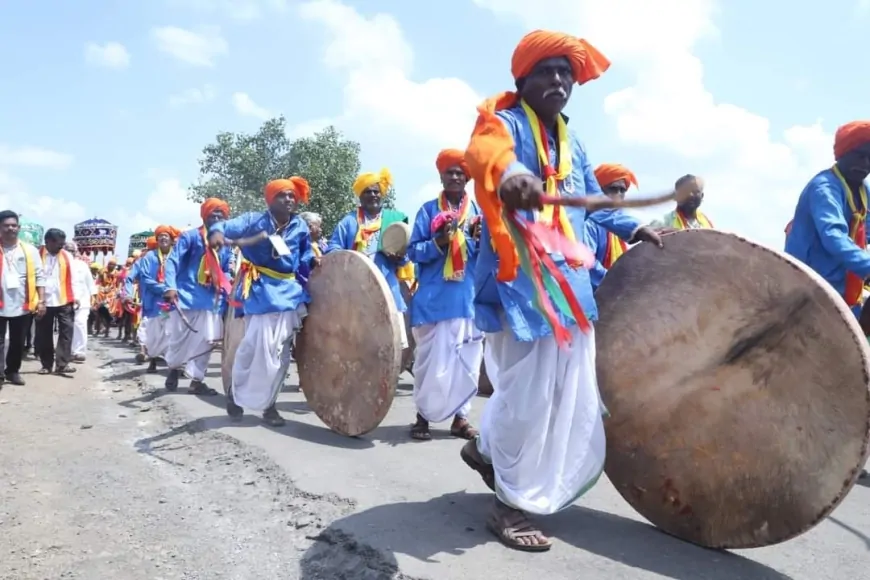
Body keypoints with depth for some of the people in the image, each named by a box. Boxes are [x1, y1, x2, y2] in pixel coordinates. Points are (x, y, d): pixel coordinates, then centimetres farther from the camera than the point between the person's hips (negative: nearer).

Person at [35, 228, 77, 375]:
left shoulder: (67, 256, 7)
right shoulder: (38, 255, -1)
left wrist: (75, 297, 3)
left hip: (64, 301, 1)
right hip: (44, 302, -1)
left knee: (67, 330, -6)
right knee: (44, 334, 6)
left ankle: (63, 363, -4)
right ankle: (47, 364, 16)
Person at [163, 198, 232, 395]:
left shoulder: (225, 243, 9)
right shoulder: (190, 236, -5)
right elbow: (172, 261, -11)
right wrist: (171, 287, -23)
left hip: (211, 299, 4)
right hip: (186, 296, -4)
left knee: (206, 340, 4)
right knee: (180, 338, 5)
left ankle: (197, 380, 14)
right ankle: (174, 368, 32)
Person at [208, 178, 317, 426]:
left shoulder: (300, 226, 7)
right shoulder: (255, 220, -6)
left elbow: (305, 253, 19)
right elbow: (231, 226, -23)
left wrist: (313, 261, 0)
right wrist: (217, 232, -44)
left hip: (289, 291, 5)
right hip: (261, 290, -4)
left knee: (280, 351, 6)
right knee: (257, 346, -9)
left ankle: (268, 404, 18)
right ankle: (236, 390, 19)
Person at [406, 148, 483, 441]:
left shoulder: (479, 211, 11)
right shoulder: (429, 209, 6)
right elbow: (413, 252, 0)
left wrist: (480, 239, -14)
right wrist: (438, 242, -17)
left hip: (469, 297, 2)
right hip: (434, 298, -2)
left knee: (467, 359, 5)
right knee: (430, 358, 0)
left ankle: (461, 416, 16)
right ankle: (423, 415, 13)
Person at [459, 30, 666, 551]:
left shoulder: (572, 141, 21)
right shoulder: (504, 120, -4)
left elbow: (593, 203, 32)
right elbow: (487, 151, -30)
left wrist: (633, 228, 18)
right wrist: (510, 174, -53)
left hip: (567, 278, 8)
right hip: (520, 276, -8)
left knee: (570, 391, 12)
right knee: (530, 389, -9)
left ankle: (489, 449, 33)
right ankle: (512, 505, 8)